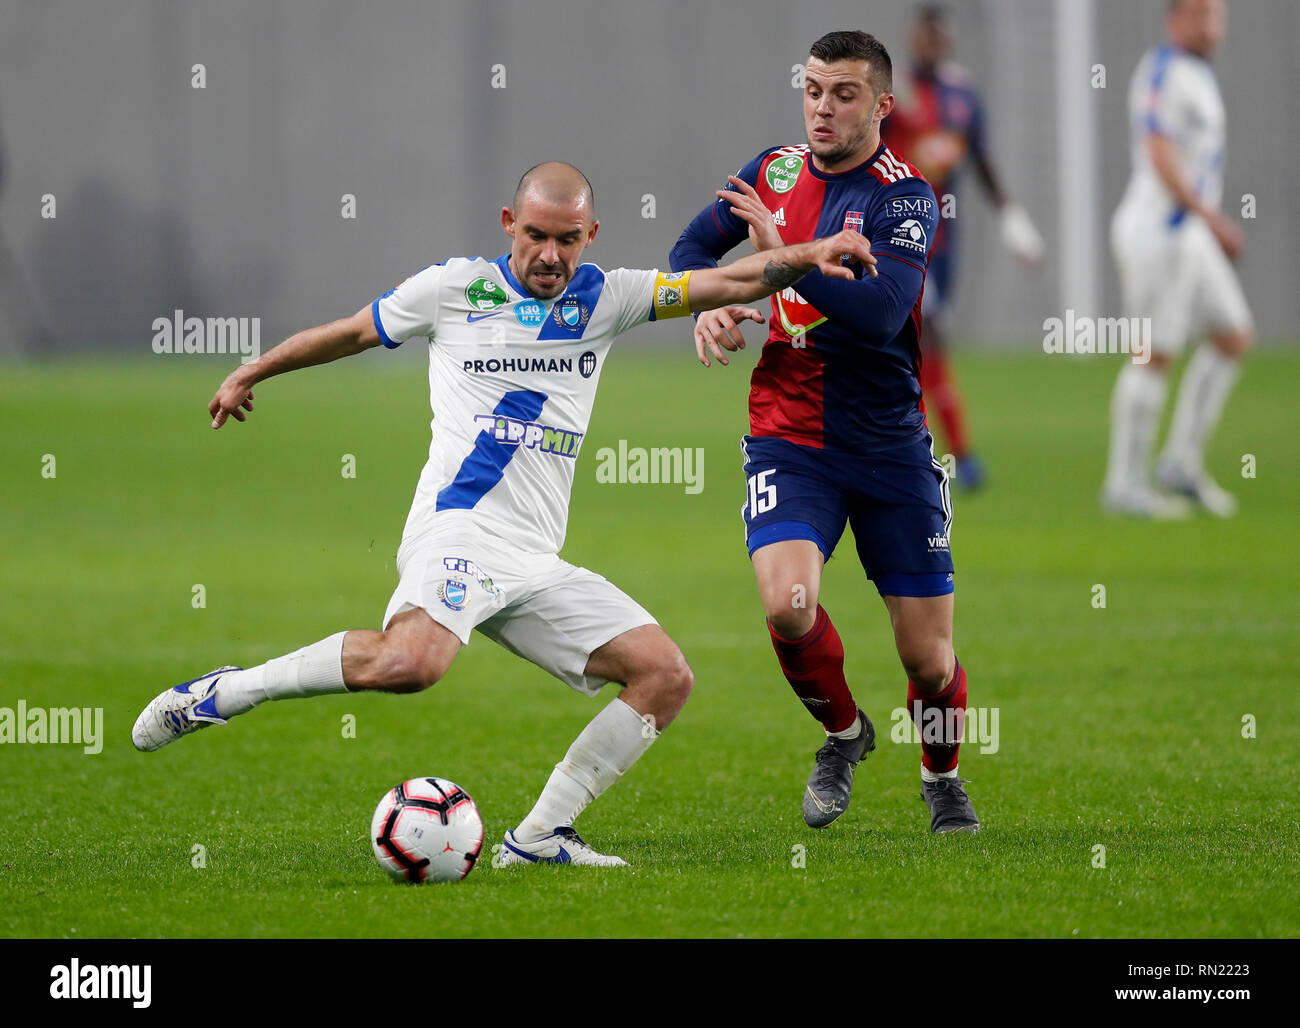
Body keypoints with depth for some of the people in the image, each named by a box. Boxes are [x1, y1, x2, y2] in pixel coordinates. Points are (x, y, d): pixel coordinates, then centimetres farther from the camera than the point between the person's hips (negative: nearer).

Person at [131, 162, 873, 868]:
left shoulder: (603, 299, 15)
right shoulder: (455, 287, 6)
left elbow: (723, 284, 10)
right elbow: (352, 333, 19)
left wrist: (806, 256, -5)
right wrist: (250, 375, 29)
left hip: (538, 566, 6)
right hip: (461, 529, -6)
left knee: (667, 677, -5)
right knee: (412, 660, -35)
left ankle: (540, 836, -1)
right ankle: (225, 692, -19)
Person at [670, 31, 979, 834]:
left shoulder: (904, 196, -11)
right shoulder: (774, 170, 5)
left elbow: (881, 312, -26)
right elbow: (692, 250, 18)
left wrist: (784, 256, -30)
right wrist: (709, 304, -3)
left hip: (890, 446, -2)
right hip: (789, 441, 2)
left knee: (929, 659, 1)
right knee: (787, 602, -24)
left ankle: (942, 777, 34)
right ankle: (843, 734, 6)